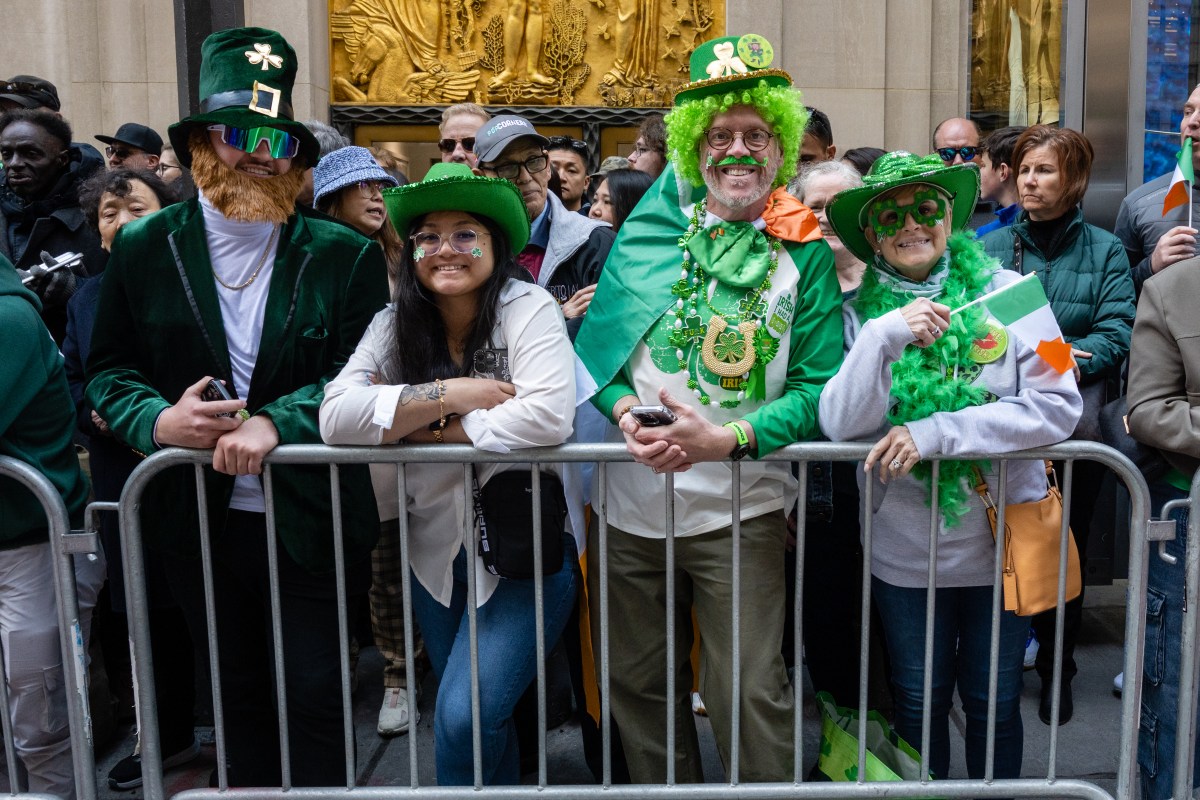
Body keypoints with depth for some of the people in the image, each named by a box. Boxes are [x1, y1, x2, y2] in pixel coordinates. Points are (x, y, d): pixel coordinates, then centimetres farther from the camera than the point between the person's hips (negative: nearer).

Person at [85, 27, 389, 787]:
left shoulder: (346, 256, -2)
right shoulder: (142, 248, 3)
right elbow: (108, 372, 5)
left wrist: (276, 421, -22)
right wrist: (158, 421, -16)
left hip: (310, 519, -2)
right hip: (200, 520, 2)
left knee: (315, 699, 5)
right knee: (239, 695, 19)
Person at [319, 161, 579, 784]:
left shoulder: (528, 308, -13)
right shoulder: (395, 323, -3)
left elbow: (549, 415, -29)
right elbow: (335, 415, -17)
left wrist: (437, 430, -19)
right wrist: (449, 394, -22)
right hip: (437, 550, 5)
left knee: (463, 717, -14)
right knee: (469, 717, 18)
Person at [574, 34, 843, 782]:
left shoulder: (805, 254, 0)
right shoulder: (651, 228, 5)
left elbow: (820, 385, -6)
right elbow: (598, 337, 5)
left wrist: (729, 439, -19)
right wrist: (624, 413, -13)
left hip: (740, 512, -3)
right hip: (628, 504, 3)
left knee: (750, 693, -3)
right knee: (638, 684, 16)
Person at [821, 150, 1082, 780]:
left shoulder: (1007, 292, -8)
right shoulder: (861, 312, -5)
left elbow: (1058, 407, -15)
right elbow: (840, 425, -15)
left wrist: (935, 432, -21)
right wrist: (883, 338, -29)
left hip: (1002, 541, 0)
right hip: (904, 553, 1)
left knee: (994, 705, 16)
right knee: (918, 703, 16)